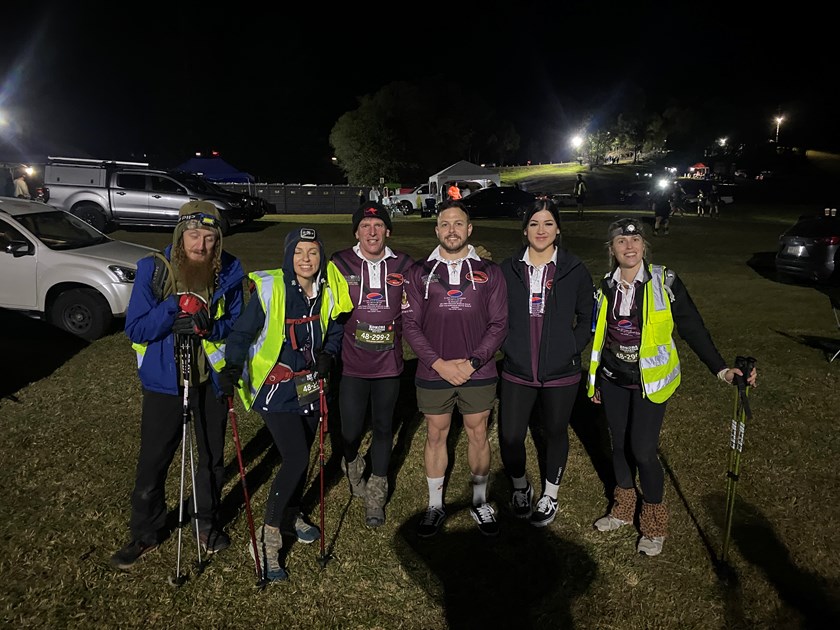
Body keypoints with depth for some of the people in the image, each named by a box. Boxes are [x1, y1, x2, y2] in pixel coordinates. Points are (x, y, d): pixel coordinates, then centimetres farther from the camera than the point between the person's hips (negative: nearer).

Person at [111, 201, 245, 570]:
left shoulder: (229, 272, -8)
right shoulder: (153, 270, -14)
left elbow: (238, 323, -2)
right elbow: (135, 330, -14)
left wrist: (210, 326, -24)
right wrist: (175, 305, -29)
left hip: (211, 378, 2)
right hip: (163, 381, -2)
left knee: (212, 457, 16)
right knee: (152, 462, 8)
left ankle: (207, 521, 39)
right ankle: (145, 534, 30)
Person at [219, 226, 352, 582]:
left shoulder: (327, 292, -1)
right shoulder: (268, 289, -16)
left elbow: (334, 332, 14)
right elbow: (242, 333, -13)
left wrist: (328, 354, -5)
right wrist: (231, 370, -27)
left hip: (310, 388, 6)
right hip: (277, 390, -5)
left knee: (301, 456, 16)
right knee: (296, 460, -13)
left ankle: (291, 516, 40)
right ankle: (267, 539, 2)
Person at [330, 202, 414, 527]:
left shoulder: (404, 265, 0)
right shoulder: (340, 264, -5)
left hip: (389, 364, 2)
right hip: (352, 365, -1)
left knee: (383, 427, 11)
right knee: (351, 430, 3)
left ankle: (375, 494, 30)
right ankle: (353, 465, 40)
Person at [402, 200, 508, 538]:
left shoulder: (489, 272, 0)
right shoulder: (420, 272, 1)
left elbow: (499, 324, -1)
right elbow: (410, 324, -2)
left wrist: (472, 362, -12)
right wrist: (439, 364, -12)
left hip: (478, 373, 0)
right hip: (433, 372, 0)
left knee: (478, 435, 13)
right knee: (436, 436, 12)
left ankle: (480, 502, 33)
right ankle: (435, 505, 30)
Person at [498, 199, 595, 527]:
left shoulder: (575, 270, -3)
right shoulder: (508, 269, 1)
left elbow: (587, 319, 5)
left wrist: (570, 350, -6)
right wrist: (509, 348, -2)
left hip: (561, 374, 0)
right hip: (517, 372, 1)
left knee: (556, 433, 15)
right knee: (509, 436, 1)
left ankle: (550, 495, 38)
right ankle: (520, 487, 32)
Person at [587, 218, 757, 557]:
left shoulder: (665, 282, -10)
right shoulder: (606, 286, 1)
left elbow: (693, 329, -9)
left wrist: (721, 369, -18)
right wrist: (595, 382, 15)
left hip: (649, 382, -4)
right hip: (613, 381, 4)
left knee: (642, 451, -5)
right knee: (619, 446, 13)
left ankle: (654, 525, 18)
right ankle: (623, 509, 34)